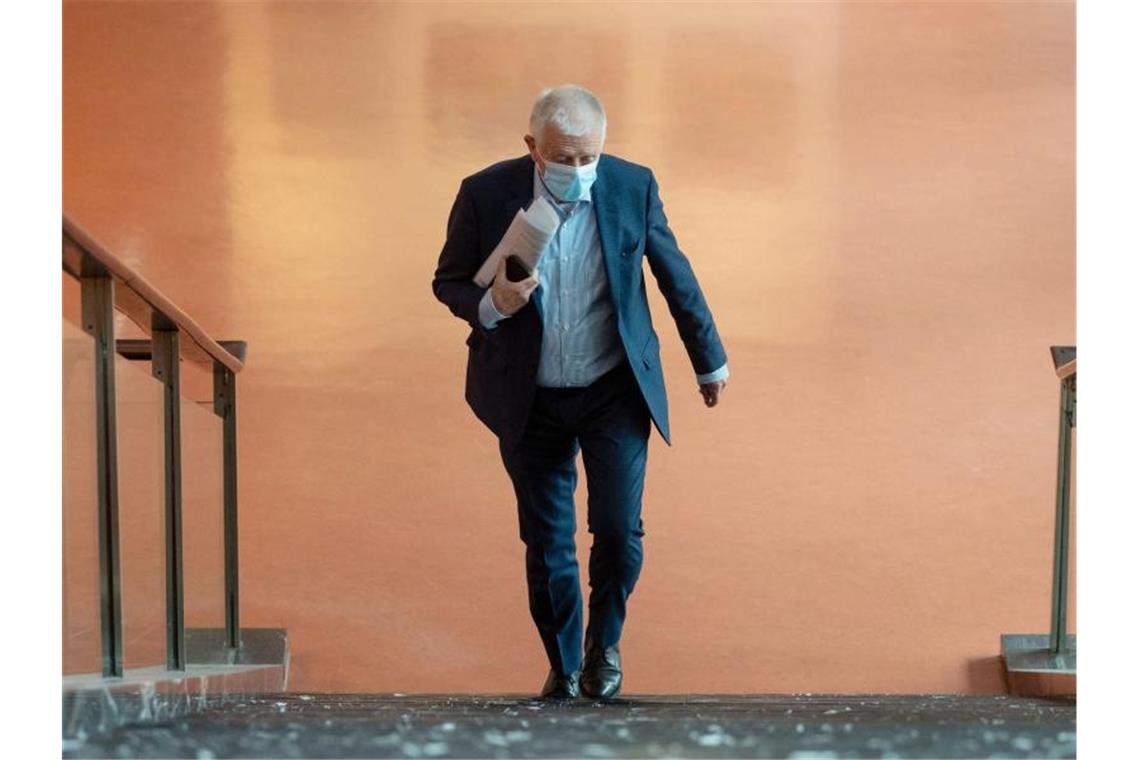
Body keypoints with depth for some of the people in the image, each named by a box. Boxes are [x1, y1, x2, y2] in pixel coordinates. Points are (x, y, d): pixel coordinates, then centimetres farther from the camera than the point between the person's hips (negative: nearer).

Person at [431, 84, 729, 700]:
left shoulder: (633, 186, -9)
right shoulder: (486, 195, -13)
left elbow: (676, 276, 5)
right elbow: (448, 283, -1)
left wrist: (709, 359, 14)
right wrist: (490, 304, -24)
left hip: (616, 392, 0)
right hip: (530, 400, 0)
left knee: (619, 531, -10)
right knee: (546, 544, 8)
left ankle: (605, 643, 20)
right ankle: (563, 668, 29)